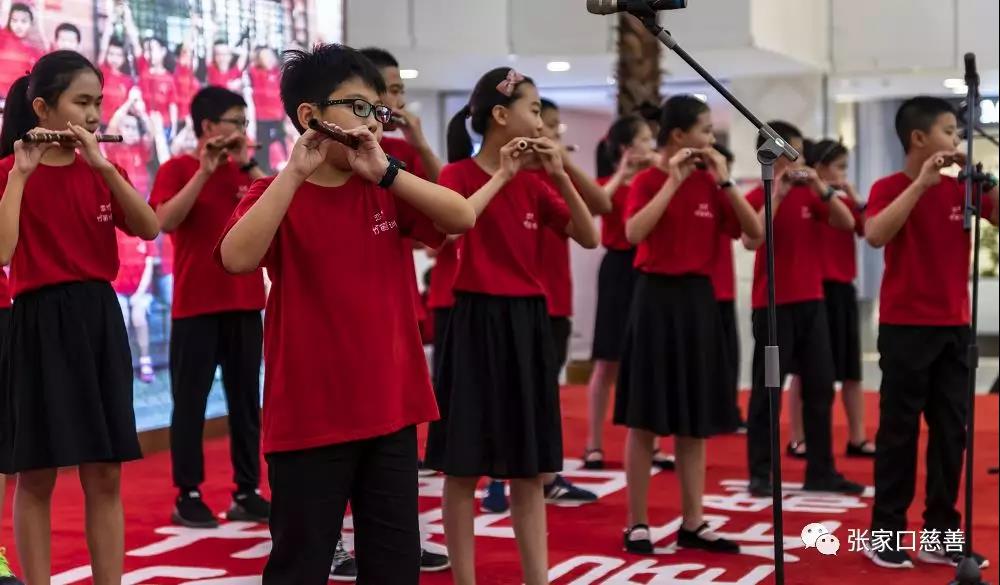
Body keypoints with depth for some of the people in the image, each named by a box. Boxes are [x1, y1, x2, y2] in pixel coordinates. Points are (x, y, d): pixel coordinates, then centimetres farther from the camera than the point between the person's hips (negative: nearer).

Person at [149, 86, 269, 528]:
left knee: (246, 399, 7)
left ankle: (247, 492, 13)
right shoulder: (177, 169, -3)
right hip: (195, 306, -5)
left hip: (245, 303, 5)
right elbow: (165, 221, -19)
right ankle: (188, 495, 7)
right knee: (191, 401, 0)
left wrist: (245, 163, -10)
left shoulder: (244, 171, 11)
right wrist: (205, 169, -20)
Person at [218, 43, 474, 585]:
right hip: (308, 415, -4)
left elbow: (462, 218, -7)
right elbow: (237, 258, -24)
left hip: (391, 407, 5)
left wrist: (385, 170, -16)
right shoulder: (276, 194, -5)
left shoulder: (387, 191, 8)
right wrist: (294, 173, -25)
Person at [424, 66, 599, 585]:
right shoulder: (459, 174, -6)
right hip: (478, 323, -6)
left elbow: (589, 238, 6)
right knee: (464, 467, 1)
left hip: (528, 323, 6)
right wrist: (500, 176, -18)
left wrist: (560, 177, -4)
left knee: (530, 469, 9)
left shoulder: (532, 184, 10)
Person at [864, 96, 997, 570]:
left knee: (951, 432, 7)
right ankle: (885, 533, 9)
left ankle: (941, 535, 15)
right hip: (905, 328, -5)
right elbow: (875, 235, -26)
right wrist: (921, 182, -25)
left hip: (954, 327, 5)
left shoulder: (961, 188, 7)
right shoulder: (889, 188, -7)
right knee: (899, 430, 0)